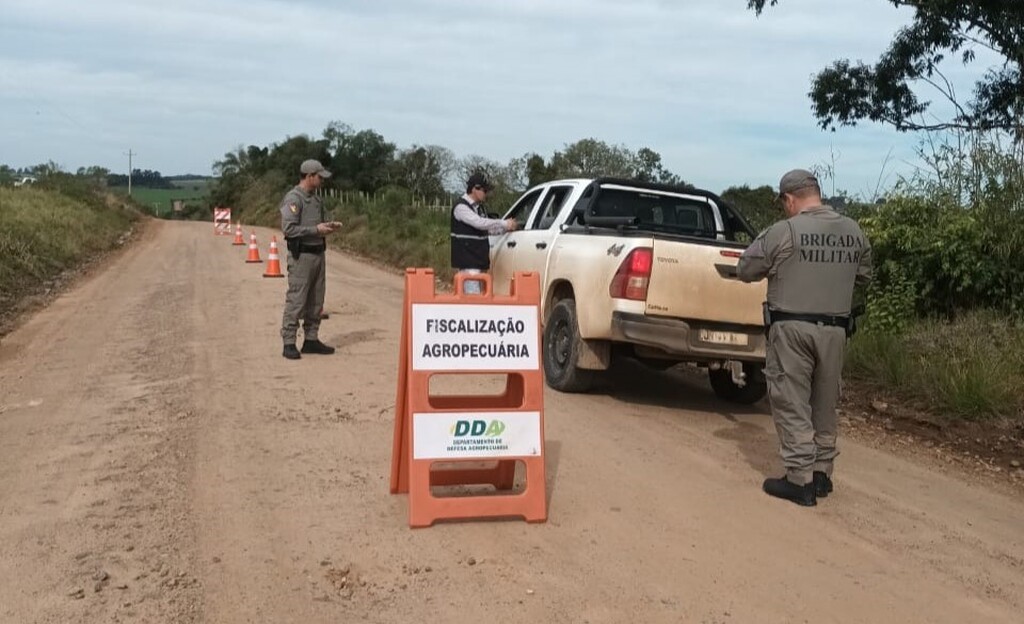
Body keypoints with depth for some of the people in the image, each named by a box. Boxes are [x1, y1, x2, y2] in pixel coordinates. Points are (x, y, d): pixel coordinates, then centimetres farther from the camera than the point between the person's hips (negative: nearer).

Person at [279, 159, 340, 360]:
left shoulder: (315, 198, 15)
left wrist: (328, 226, 6)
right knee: (296, 300, -6)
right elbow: (289, 228, -21)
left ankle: (311, 339, 20)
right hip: (301, 255, -9)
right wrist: (316, 229, -19)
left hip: (318, 253, 9)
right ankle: (289, 343, -1)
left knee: (316, 301, 11)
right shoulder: (293, 199, -13)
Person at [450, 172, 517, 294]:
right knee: (473, 295, -14)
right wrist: (504, 223, -18)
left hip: (478, 260, 9)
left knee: (477, 295, 10)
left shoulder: (478, 207, 15)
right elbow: (480, 223, -24)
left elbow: (487, 227, 20)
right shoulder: (461, 207, -13)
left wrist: (506, 228, 4)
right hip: (467, 262, -9)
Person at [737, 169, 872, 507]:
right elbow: (864, 275, 18)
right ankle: (822, 473, 25)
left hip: (792, 329, -5)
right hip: (835, 330, 5)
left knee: (792, 405, 2)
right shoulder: (854, 231, 5)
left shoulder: (783, 232, -11)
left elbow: (745, 270, -2)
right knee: (824, 404, 16)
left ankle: (800, 481, 3)